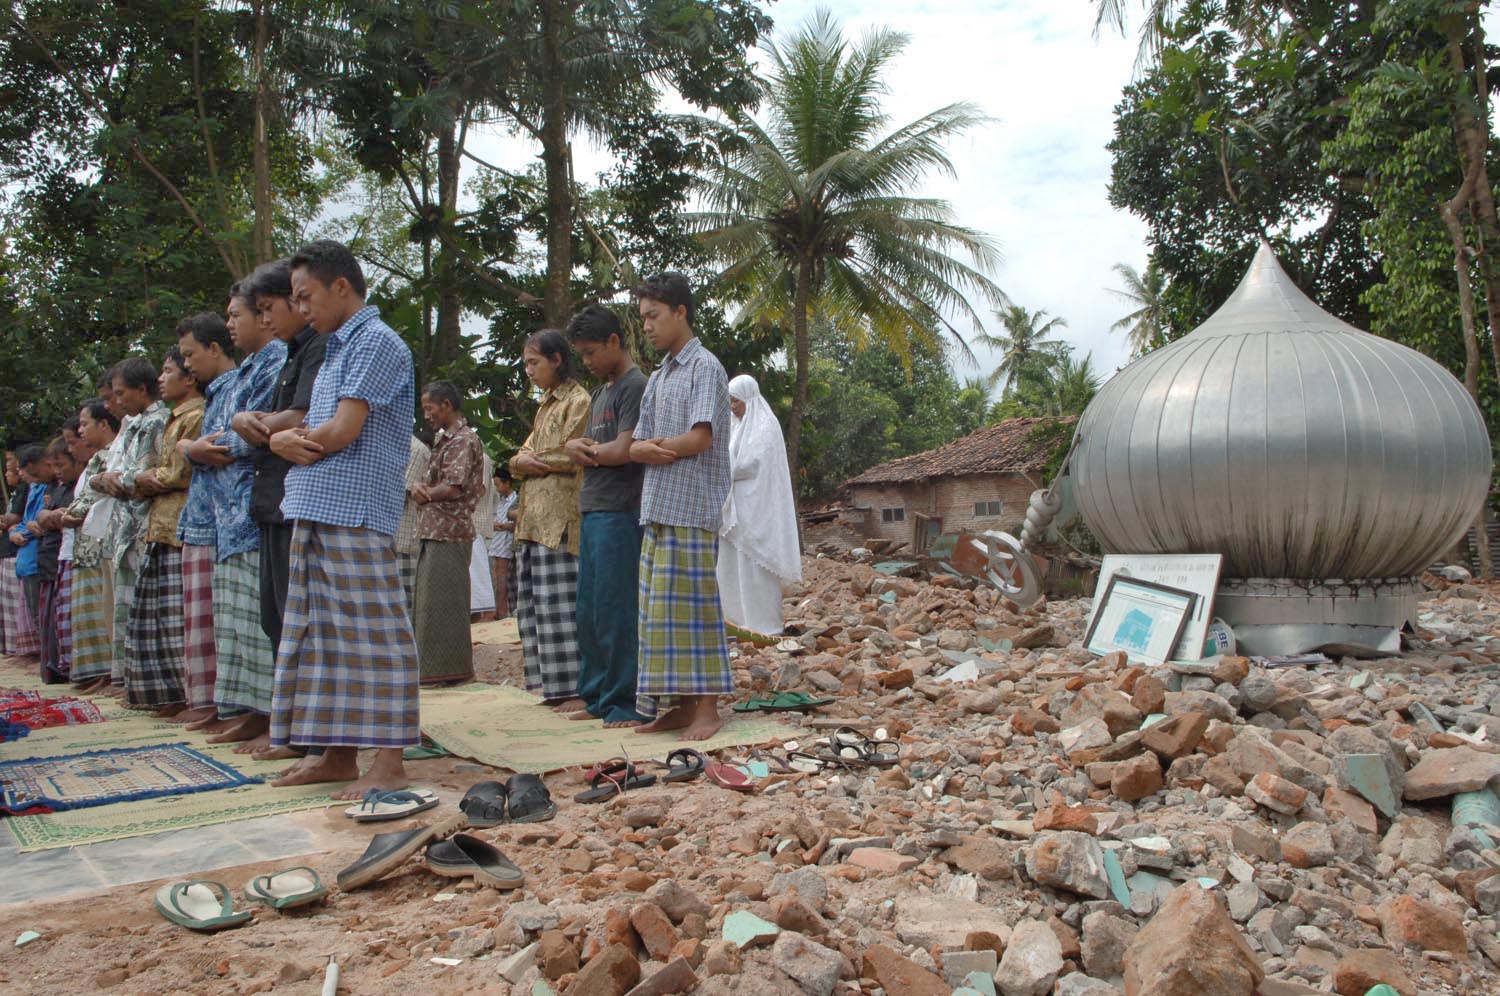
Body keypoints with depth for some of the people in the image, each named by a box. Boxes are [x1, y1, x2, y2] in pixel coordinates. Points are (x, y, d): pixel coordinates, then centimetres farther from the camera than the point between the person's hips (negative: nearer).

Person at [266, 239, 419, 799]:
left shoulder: (377, 342, -7)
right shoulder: (336, 350, 23)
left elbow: (341, 431, -15)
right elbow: (316, 431, 18)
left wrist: (297, 439, 2)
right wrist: (285, 441, -3)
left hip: (357, 511, -10)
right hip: (316, 509, 10)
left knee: (371, 631, -7)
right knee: (324, 630, 11)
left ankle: (388, 761, -3)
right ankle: (338, 753, 19)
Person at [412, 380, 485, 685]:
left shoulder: (463, 439, -10)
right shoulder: (444, 440, 22)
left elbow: (453, 487, -19)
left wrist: (425, 494, -3)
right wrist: (421, 489, 1)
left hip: (449, 532, -10)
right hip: (433, 531, 10)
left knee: (442, 601, -6)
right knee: (430, 600, 13)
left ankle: (448, 669, 0)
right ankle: (431, 666, 20)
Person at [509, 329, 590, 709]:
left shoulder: (578, 401, -3)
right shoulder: (546, 404, 23)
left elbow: (570, 457, -12)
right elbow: (518, 461, 20)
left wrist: (533, 460, 1)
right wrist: (522, 461, -2)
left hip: (559, 515, -9)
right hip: (533, 516, 9)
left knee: (557, 600, -10)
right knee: (531, 600, 8)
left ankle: (577, 688, -6)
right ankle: (554, 684, 13)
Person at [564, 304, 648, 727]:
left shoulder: (635, 386, -8)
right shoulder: (600, 393, 21)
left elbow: (623, 451, -16)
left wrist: (589, 450, 1)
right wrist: (577, 446, -2)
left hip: (619, 512, -9)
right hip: (592, 511, 10)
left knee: (614, 612, -7)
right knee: (589, 613, 13)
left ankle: (625, 703, 1)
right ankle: (597, 697, 22)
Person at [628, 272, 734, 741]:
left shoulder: (704, 367, -4)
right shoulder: (657, 377, 20)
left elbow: (700, 438, -15)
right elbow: (636, 447, 14)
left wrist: (654, 446, -1)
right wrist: (651, 449, -9)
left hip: (692, 509, -8)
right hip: (658, 508, 8)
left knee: (692, 606, -7)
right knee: (662, 609, 7)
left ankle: (707, 709, 0)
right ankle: (680, 704, 14)